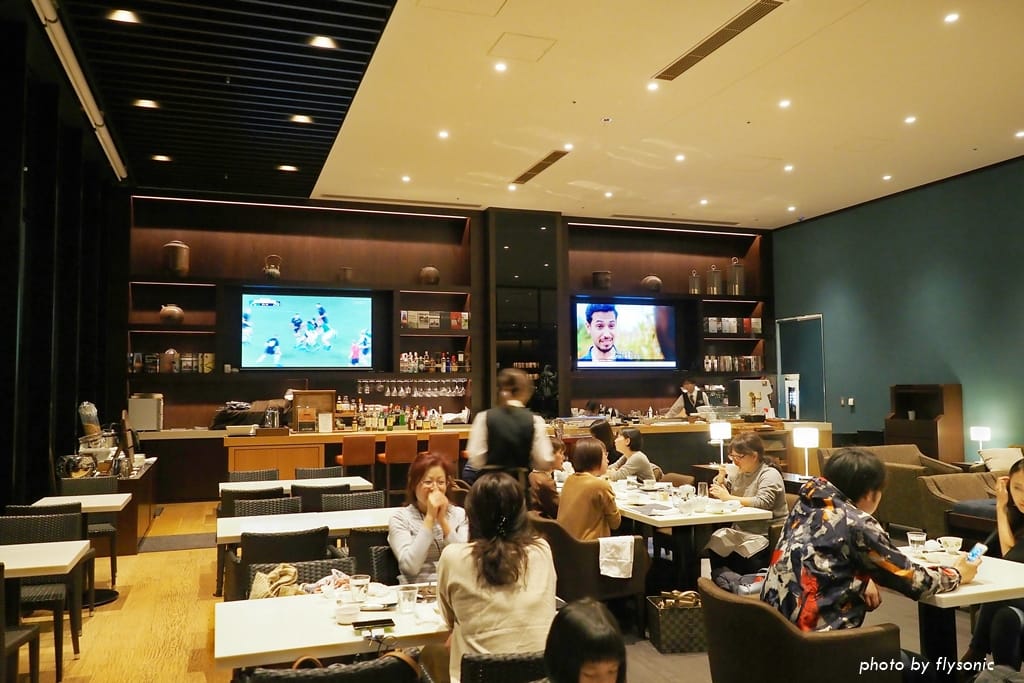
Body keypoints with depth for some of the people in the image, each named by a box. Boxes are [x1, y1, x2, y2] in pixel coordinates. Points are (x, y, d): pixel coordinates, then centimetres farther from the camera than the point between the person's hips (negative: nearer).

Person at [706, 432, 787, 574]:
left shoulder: (770, 474, -10)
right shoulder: (738, 472, 12)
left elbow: (763, 502, -26)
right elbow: (717, 496, 20)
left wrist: (729, 498, -23)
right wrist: (720, 478, -1)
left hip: (766, 534, -7)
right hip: (741, 530, 7)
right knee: (715, 544, -15)